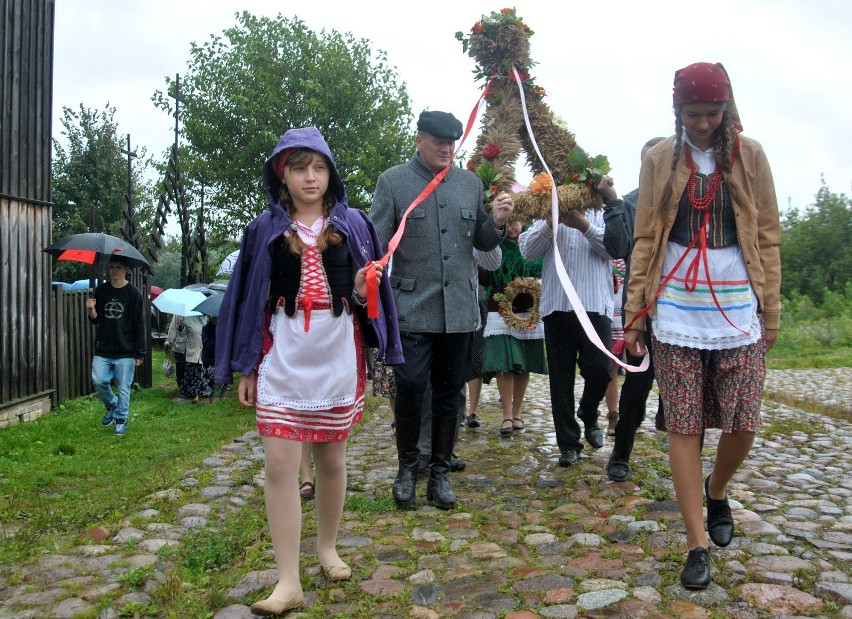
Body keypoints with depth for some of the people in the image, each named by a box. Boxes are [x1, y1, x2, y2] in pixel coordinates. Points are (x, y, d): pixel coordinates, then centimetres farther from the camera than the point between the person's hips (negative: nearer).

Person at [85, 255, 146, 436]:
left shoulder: (133, 293, -4)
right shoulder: (101, 290, 7)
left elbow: (140, 325, -4)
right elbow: (95, 320, 13)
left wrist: (140, 353, -7)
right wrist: (91, 310, -11)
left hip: (125, 352, -3)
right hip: (103, 350, 3)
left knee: (123, 388, 2)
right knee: (98, 380, -7)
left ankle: (121, 420, 19)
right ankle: (112, 405, 21)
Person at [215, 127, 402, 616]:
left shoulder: (352, 224, 4)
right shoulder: (265, 229, 5)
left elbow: (370, 289, 8)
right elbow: (249, 300, 6)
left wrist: (363, 290, -16)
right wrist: (246, 367, 4)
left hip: (337, 356, 1)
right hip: (282, 357, 0)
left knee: (332, 459, 11)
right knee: (281, 465, -5)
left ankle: (328, 550, 32)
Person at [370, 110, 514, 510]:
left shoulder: (471, 183, 11)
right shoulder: (392, 181, 1)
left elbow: (482, 243, 16)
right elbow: (377, 241, -3)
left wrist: (497, 223, -5)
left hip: (459, 308, 3)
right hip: (412, 307, -3)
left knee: (449, 394, 10)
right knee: (410, 390, -4)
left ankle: (440, 472, 25)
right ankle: (407, 467, 20)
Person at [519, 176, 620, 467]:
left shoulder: (603, 209, 9)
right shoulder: (547, 212, 12)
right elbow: (528, 251, 0)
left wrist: (584, 225, -15)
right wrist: (551, 222, -13)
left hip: (595, 304, -1)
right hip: (556, 306, 1)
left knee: (598, 368, -6)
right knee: (561, 378, 4)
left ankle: (588, 416, 26)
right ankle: (568, 443, 16)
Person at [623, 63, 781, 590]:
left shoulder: (749, 155, 5)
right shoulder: (659, 160, 5)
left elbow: (768, 237, 6)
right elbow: (646, 240, 4)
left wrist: (771, 310, 2)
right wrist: (634, 314, 1)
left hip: (738, 313, 1)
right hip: (677, 314, 0)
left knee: (743, 424, 2)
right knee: (684, 428, 0)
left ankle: (717, 491, 35)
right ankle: (698, 545, 12)